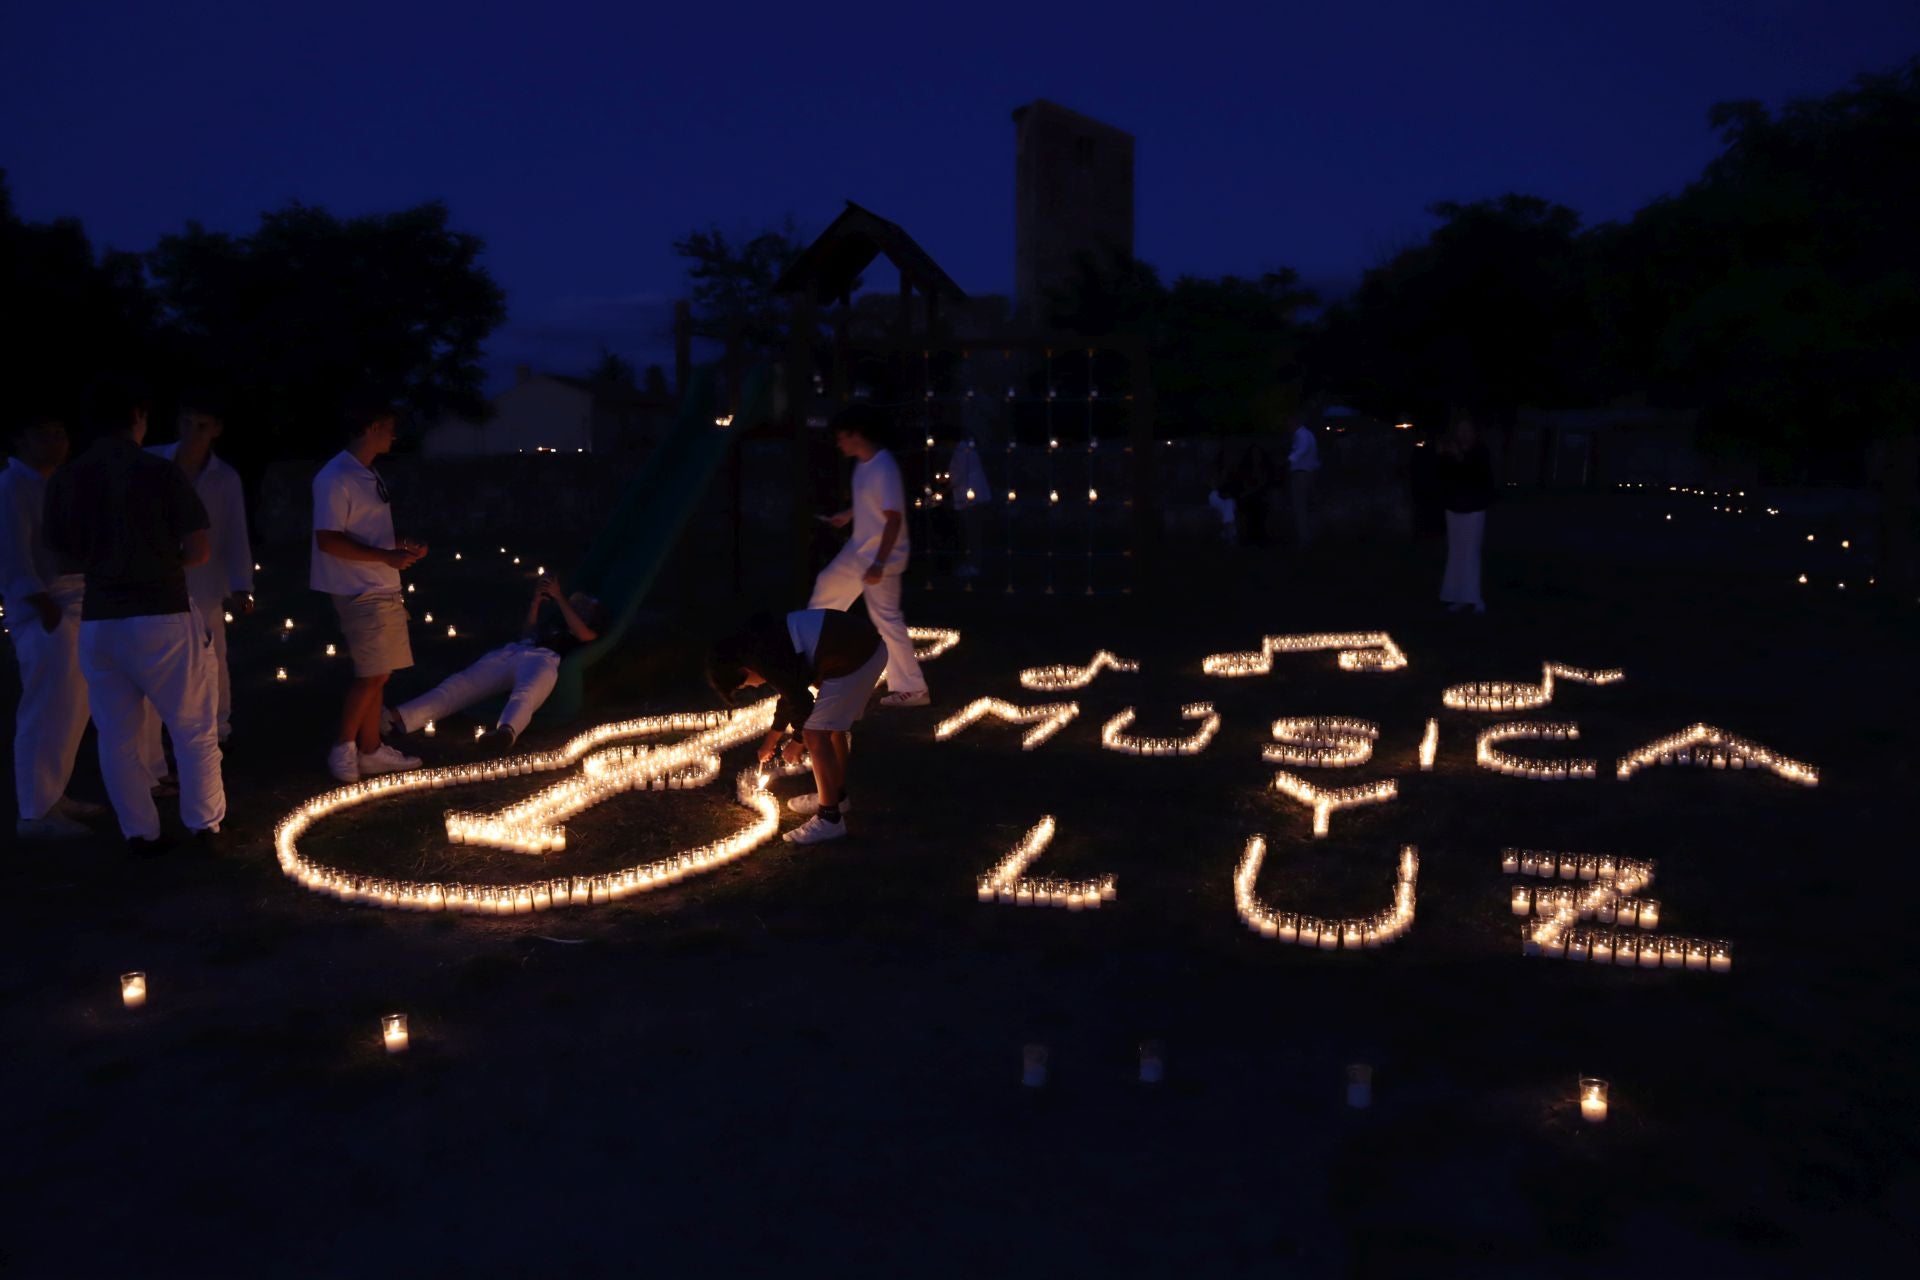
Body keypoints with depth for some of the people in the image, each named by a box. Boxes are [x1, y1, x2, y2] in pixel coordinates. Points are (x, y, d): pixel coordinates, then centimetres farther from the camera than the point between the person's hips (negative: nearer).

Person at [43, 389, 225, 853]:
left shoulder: (64, 479, 2)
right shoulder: (160, 471, -10)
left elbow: (62, 549, 12)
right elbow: (200, 550, -10)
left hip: (99, 620, 4)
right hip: (162, 615, -4)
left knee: (117, 736, 12)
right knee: (194, 729, 10)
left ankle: (140, 832, 17)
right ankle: (205, 823, 16)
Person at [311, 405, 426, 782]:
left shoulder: (368, 475, 14)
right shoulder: (336, 478, -15)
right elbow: (328, 540, -20)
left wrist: (402, 547, 8)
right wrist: (387, 556, -22)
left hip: (382, 591, 9)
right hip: (361, 594, -9)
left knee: (377, 675, 12)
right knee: (371, 675, -6)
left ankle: (370, 750, 19)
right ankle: (342, 749, 7)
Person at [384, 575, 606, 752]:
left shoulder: (595, 610, 25)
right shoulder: (554, 611, 40)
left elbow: (584, 635, 3)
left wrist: (560, 598, 5)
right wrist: (535, 602, 20)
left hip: (546, 656, -5)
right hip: (514, 650, 5)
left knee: (526, 693, -40)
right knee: (463, 682, -18)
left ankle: (506, 731, -73)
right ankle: (399, 718, -36)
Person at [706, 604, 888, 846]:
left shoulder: (762, 659, -12)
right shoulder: (764, 639, 18)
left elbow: (800, 700, -8)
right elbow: (792, 691, 30)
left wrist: (797, 742, 11)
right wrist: (771, 739, 41)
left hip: (852, 659, -10)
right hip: (866, 643, 10)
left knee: (816, 735, -3)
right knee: (831, 725, 24)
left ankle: (830, 819, 4)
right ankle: (836, 796, 39)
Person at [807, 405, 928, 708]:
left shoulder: (884, 469, -26)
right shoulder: (863, 463, 4)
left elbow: (894, 518, -28)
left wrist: (879, 563, -31)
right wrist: (847, 515, 35)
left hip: (882, 557, -10)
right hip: (858, 550, 10)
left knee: (887, 619, -5)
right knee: (827, 585, 24)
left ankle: (913, 689, 4)